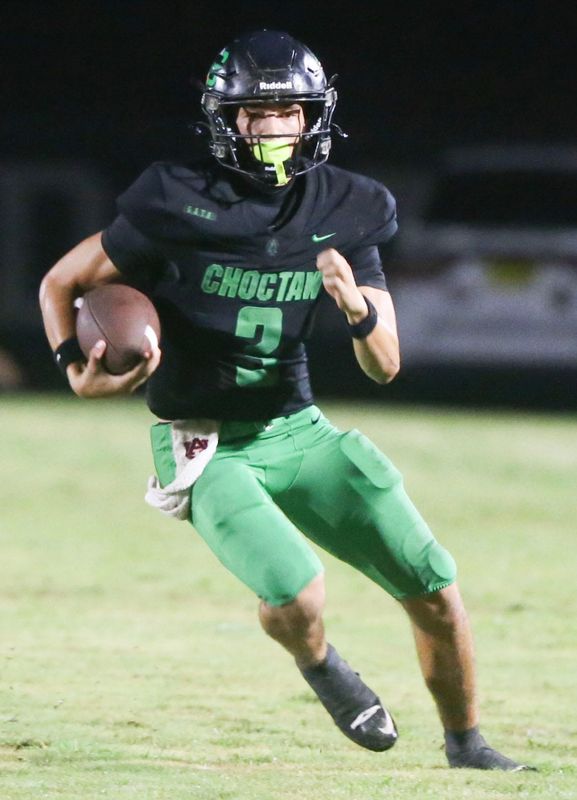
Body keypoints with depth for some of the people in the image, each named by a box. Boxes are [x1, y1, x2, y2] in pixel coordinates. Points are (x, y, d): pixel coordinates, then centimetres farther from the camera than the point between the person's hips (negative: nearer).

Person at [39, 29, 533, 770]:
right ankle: (319, 663, 11)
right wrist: (77, 369, -20)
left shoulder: (343, 211, -2)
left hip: (299, 431, 4)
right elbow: (61, 282, -3)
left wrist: (357, 304, -22)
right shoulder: (179, 203, -14)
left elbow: (385, 366, -1)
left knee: (435, 590, 0)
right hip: (206, 449, -4)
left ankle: (465, 743, 24)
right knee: (297, 596, -27)